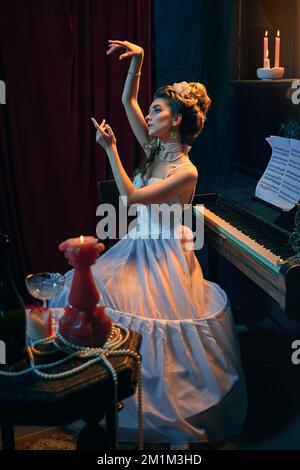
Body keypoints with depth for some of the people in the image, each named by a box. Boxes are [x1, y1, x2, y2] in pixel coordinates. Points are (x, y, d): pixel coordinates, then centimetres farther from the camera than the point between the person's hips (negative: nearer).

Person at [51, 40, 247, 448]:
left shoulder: (186, 171, -20)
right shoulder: (156, 148, 3)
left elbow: (130, 196, -25)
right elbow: (128, 101, 6)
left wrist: (110, 149, -22)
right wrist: (137, 59, -5)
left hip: (164, 255, -8)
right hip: (139, 247, 8)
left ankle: (181, 425, 12)